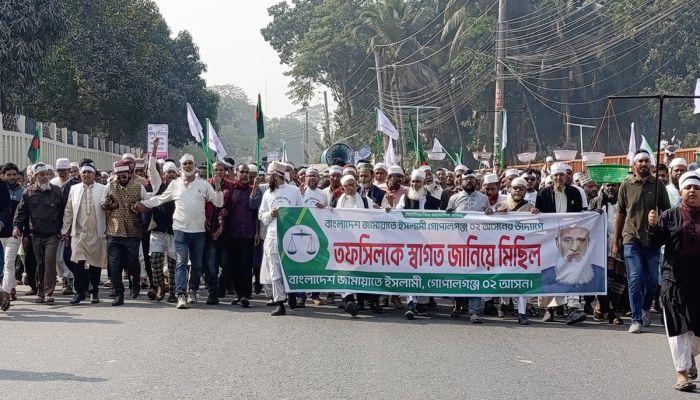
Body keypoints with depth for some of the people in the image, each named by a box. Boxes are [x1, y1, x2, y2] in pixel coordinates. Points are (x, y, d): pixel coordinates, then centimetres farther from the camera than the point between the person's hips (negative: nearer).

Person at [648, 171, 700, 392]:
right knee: (679, 325, -5)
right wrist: (653, 226, -15)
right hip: (675, 277, -2)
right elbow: (655, 242, 3)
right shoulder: (670, 216, 3)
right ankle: (681, 372, -2)